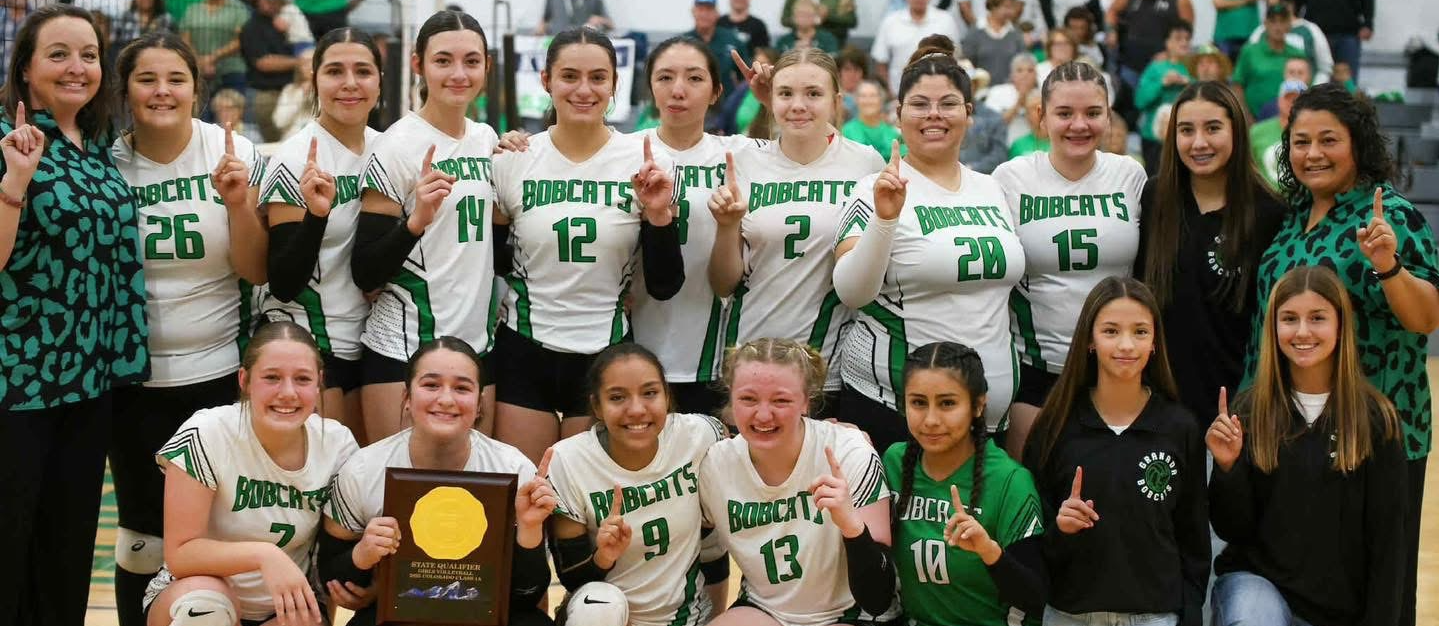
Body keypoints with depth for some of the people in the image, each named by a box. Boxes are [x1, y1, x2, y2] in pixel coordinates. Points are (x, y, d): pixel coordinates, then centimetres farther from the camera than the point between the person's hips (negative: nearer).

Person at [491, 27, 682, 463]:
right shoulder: (513, 161, -1)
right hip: (524, 352, 0)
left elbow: (664, 287, -3)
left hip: (607, 356, 0)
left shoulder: (645, 163, -4)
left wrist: (660, 214, -16)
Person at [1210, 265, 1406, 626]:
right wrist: (1227, 466, -19)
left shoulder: (1374, 417, -4)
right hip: (1255, 578, -1)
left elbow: (1387, 538, -1)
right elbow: (1232, 529, -2)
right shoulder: (1251, 409, -2)